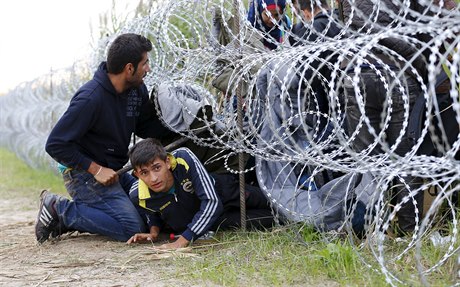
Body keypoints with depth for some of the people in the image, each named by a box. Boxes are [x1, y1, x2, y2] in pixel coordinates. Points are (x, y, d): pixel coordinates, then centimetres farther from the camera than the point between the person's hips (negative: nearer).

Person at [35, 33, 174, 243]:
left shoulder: (137, 89, 0)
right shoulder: (90, 98, -25)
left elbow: (146, 127, 9)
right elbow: (55, 145, -22)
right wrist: (96, 170, -22)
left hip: (114, 172, 9)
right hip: (83, 173, -9)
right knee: (131, 227, -18)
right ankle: (59, 210, -6)